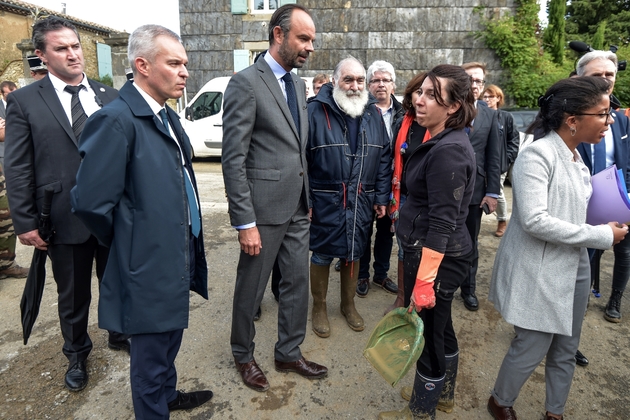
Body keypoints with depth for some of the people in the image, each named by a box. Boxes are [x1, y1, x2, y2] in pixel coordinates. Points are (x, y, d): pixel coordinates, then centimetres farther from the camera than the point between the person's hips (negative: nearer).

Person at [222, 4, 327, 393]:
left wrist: (308, 199, 14)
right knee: (251, 288, 11)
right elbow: (234, 159, -16)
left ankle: (289, 352, 36)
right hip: (265, 208, -7)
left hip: (298, 207, 7)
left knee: (298, 283, 15)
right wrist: (245, 223, -17)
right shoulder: (245, 83, -12)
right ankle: (244, 355, 35)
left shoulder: (298, 84, 12)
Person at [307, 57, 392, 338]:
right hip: (325, 201, -4)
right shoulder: (316, 111, -9)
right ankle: (319, 308, 29)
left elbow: (384, 158, 8)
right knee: (322, 254, 8)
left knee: (354, 253, 16)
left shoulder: (373, 114, 5)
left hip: (361, 202, 4)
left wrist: (381, 197, 5)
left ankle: (348, 304, 36)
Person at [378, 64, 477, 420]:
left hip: (436, 257, -10)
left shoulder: (447, 151, -22)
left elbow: (442, 225, -24)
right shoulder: (447, 141, 8)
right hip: (443, 253, 10)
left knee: (428, 333, 8)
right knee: (440, 326, 24)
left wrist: (423, 283, -23)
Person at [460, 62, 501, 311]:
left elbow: (494, 157, 4)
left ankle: (469, 289, 31)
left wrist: (493, 192, -1)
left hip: (475, 190, 3)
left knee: (470, 244, 15)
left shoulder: (489, 115, 6)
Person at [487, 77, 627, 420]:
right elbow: (534, 220, -27)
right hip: (540, 273, -8)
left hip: (573, 268, 8)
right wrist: (601, 236, -19)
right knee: (531, 350, 6)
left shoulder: (575, 157, 8)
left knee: (565, 351, 18)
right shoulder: (537, 155, -18)